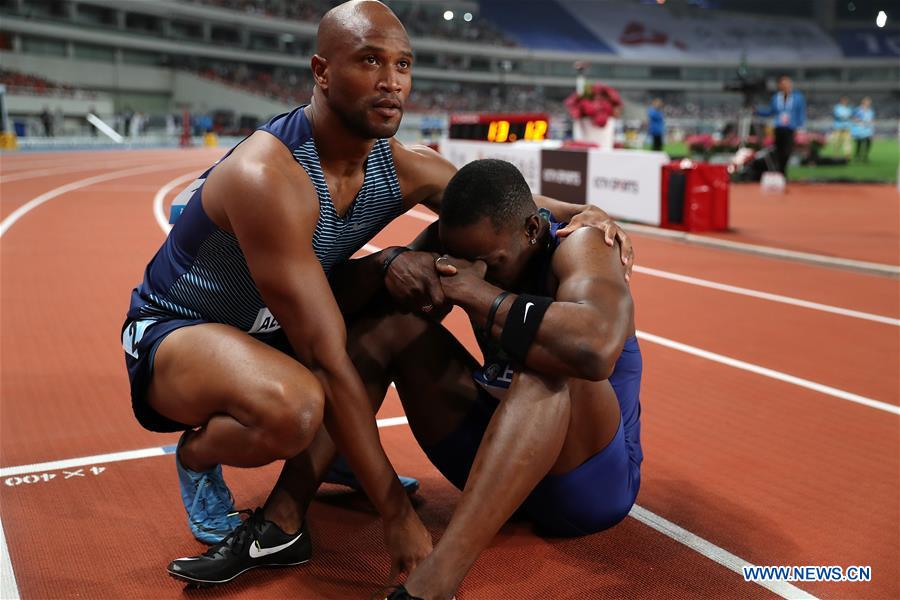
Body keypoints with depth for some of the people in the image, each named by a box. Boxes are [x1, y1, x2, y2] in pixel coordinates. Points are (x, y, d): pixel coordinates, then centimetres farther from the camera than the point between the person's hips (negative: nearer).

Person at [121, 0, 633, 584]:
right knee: (294, 407, -39)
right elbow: (327, 361, -35)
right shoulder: (269, 177, -33)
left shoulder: (405, 169, -9)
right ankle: (197, 457, 0)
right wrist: (397, 513, -32)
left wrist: (578, 214, -15)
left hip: (267, 329, 8)